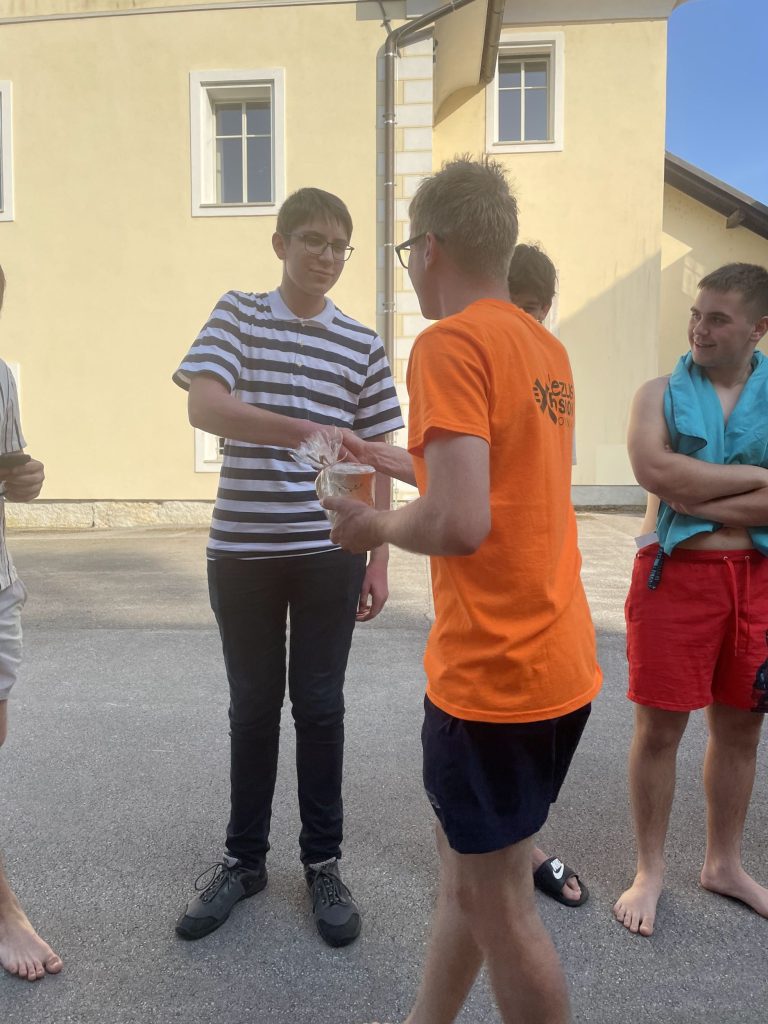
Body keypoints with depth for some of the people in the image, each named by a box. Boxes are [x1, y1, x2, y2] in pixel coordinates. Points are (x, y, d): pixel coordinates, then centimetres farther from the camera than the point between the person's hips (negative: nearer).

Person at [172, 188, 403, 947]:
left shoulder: (362, 345, 5)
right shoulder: (236, 315, 2)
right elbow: (205, 407, -15)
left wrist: (377, 559, 2)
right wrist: (309, 432, -30)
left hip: (328, 551, 1)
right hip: (241, 549, 0)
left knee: (319, 705, 8)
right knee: (253, 704, 12)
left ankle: (323, 862, 26)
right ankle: (244, 857, 31)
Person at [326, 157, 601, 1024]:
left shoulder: (450, 343, -16)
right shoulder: (546, 348, 10)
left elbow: (458, 523, -26)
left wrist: (377, 527, -6)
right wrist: (394, 460, 26)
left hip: (492, 675, -9)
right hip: (559, 663, 9)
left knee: (495, 898, 11)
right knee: (467, 868, 24)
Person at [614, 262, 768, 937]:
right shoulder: (661, 392, 1)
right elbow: (656, 471, -17)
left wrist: (692, 496, -14)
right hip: (675, 574, -2)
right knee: (660, 727, 4)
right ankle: (650, 871, 24)